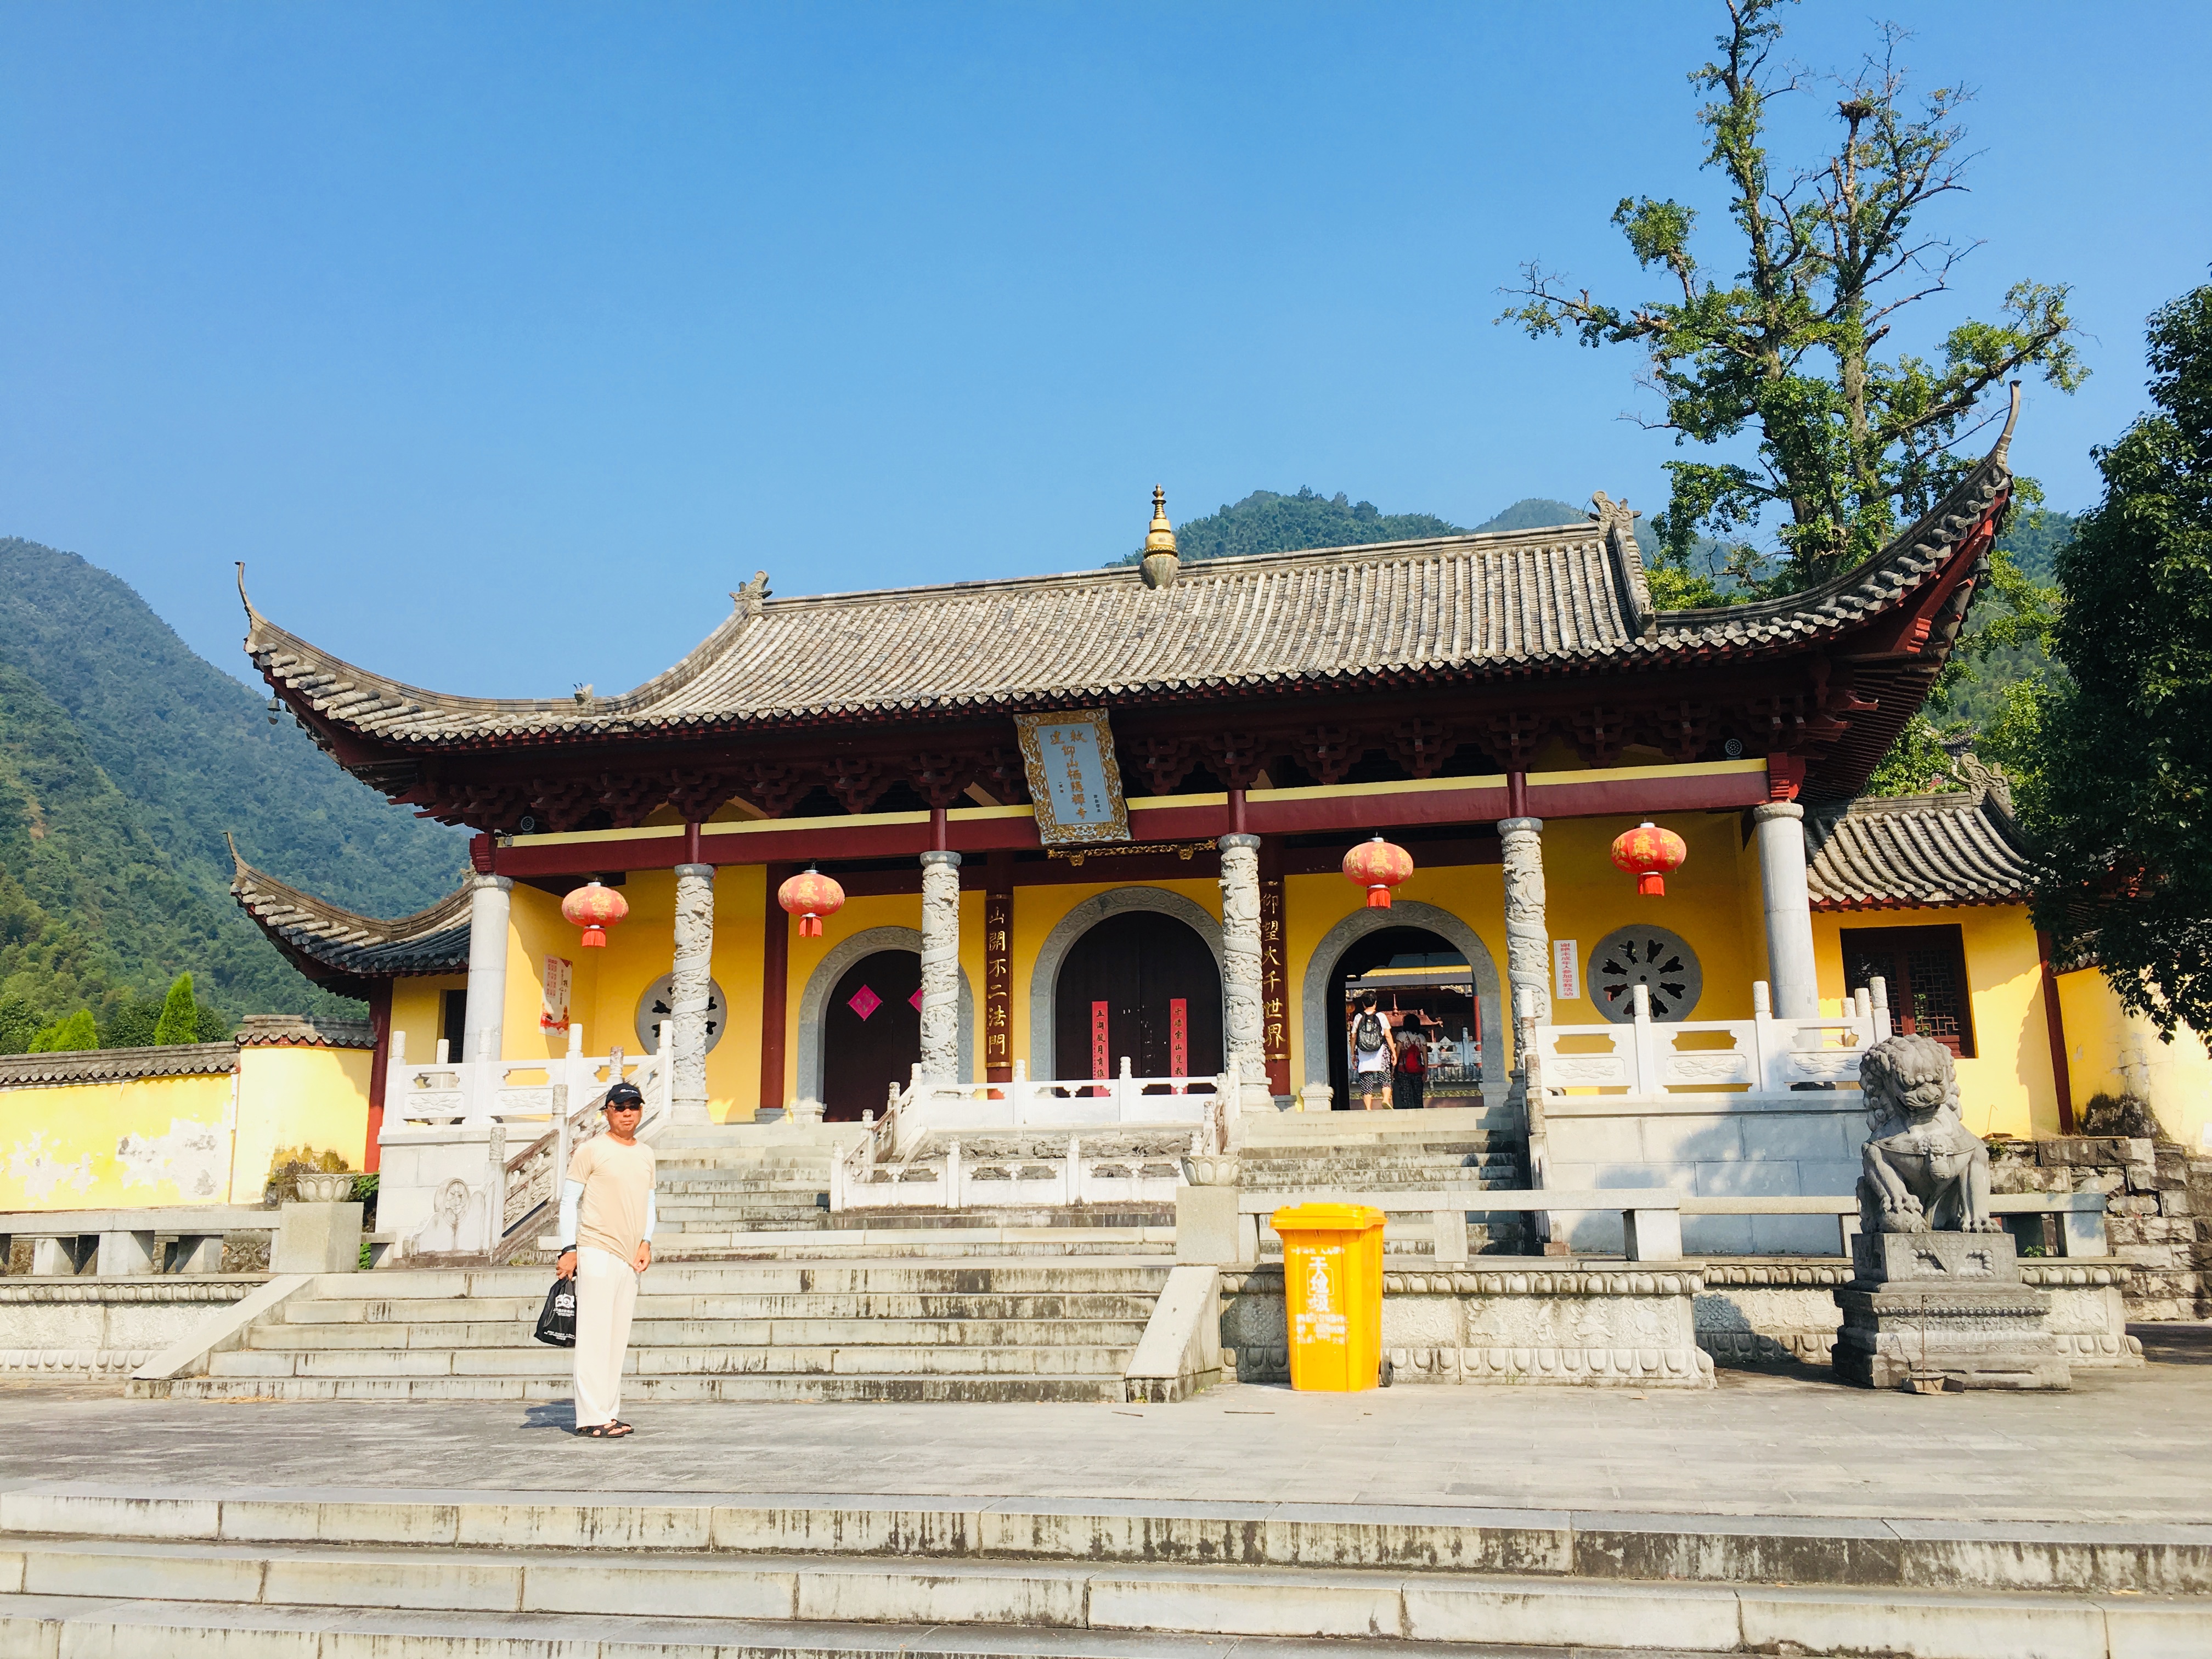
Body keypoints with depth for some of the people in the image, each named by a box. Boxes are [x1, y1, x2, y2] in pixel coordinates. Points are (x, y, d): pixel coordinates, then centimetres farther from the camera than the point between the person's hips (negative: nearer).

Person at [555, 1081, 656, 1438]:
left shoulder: (646, 1154, 16)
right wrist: (569, 1249, -10)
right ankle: (591, 1418, -7)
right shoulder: (591, 1150, -3)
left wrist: (646, 1241, 7)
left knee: (618, 1339, 9)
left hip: (630, 1259, 7)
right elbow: (569, 1200, -3)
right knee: (595, 1337, -9)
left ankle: (608, 1414, 15)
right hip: (596, 1253, -7)